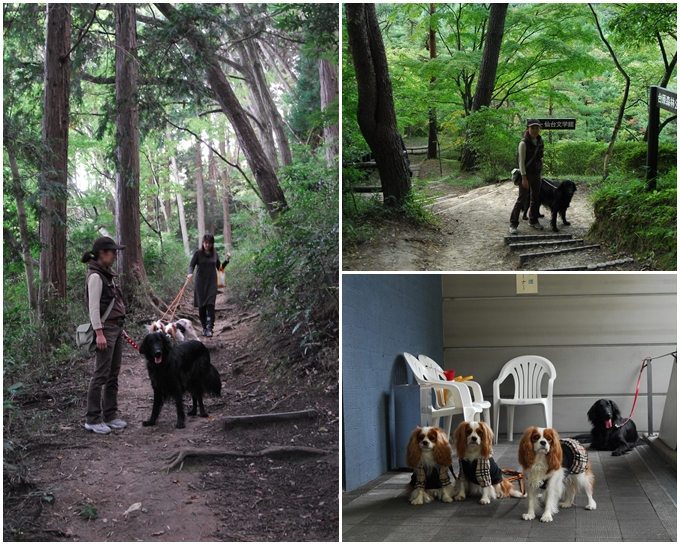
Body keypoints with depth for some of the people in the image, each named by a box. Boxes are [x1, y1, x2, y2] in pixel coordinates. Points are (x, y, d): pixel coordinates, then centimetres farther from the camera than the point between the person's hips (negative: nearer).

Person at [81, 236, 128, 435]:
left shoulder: (108, 274, 14)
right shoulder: (95, 276, -13)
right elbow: (94, 307, -17)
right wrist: (99, 334, -21)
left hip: (116, 328, 9)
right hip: (105, 328, -9)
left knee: (113, 375, 11)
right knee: (101, 375, -6)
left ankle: (110, 415, 17)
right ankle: (93, 419, 0)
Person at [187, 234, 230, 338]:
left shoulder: (214, 254, 9)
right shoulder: (198, 253, 0)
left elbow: (219, 267, 17)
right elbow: (191, 265, -5)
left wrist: (227, 260, 4)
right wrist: (190, 273, -25)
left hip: (212, 283, 1)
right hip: (200, 282, -1)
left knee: (210, 305, -11)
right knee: (201, 306, 1)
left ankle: (209, 328, -16)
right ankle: (204, 327, 13)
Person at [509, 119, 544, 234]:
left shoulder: (540, 141, 3)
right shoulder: (524, 143, -16)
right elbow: (521, 162, -16)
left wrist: (540, 170, 13)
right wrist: (524, 178, -19)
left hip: (537, 174, 6)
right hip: (527, 174, -6)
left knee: (535, 199, 14)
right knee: (521, 199, -6)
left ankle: (533, 221, 28)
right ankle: (513, 223, 0)